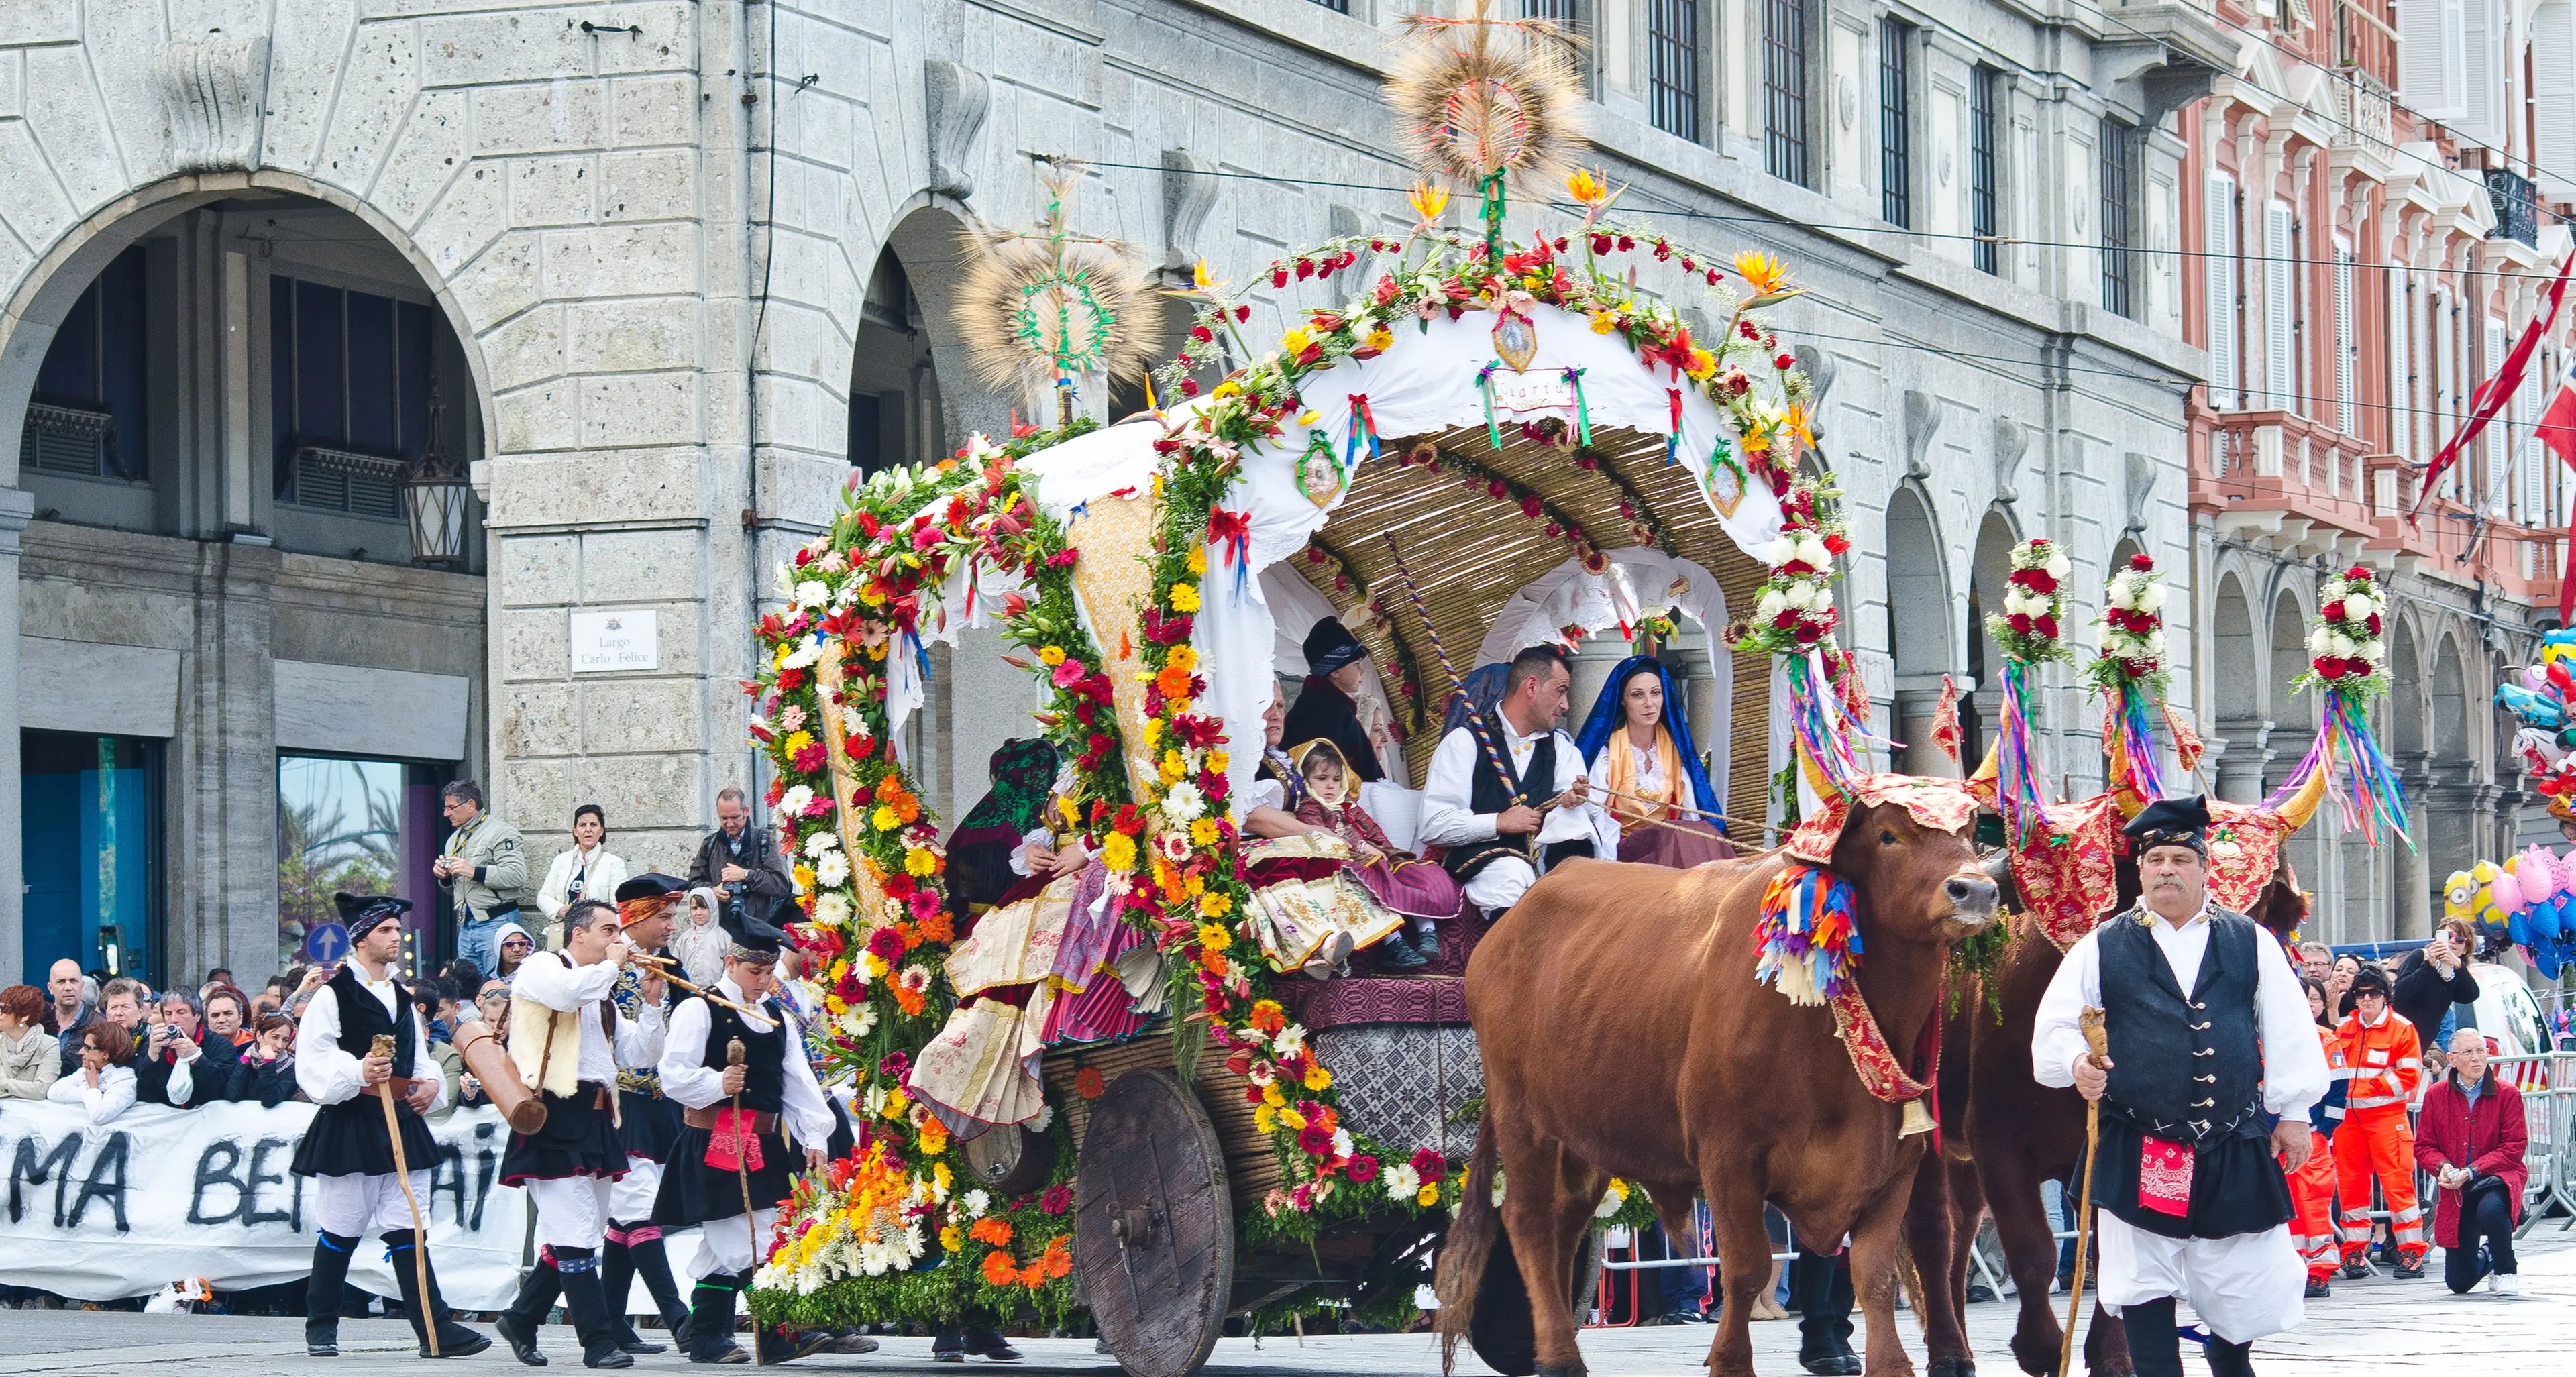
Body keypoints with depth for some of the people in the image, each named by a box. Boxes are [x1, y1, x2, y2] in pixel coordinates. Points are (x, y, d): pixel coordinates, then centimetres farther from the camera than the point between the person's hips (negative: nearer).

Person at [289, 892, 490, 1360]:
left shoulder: (402, 999, 19)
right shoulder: (334, 995, -4)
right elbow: (313, 1067, -12)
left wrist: (431, 1085, 4)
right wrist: (358, 1073, -27)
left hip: (402, 1123, 6)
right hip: (349, 1126, -6)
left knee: (408, 1230, 0)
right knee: (340, 1231, 2)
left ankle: (435, 1329, -8)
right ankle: (321, 1327, 16)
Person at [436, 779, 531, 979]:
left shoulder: (500, 833, -6)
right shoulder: (455, 839, 20)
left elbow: (518, 876, -19)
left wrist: (475, 872, -21)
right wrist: (444, 877, 5)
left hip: (496, 923, -8)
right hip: (465, 925, 8)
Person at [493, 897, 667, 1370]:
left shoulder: (601, 993, 24)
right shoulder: (541, 968, 0)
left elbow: (640, 1055, 19)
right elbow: (567, 991, -24)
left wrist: (652, 1003, 7)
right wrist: (612, 965, -8)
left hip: (596, 1122, 9)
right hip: (554, 1118, -9)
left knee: (578, 1236, 10)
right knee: (576, 1234, -11)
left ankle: (520, 1318, 24)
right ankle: (599, 1341, -13)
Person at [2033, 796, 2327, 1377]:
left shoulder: (2251, 944, 8)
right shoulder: (2101, 950, 5)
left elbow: (2288, 1032, 9)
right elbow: (2053, 1030, 4)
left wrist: (2293, 1111, 5)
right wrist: (2076, 1063, -17)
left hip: (2236, 1152, 1)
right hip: (2138, 1155, -1)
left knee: (2244, 1290, 7)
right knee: (2144, 1288, -2)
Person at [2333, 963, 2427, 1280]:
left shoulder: (2402, 1028, -1)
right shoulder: (2344, 1028, 13)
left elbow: (2410, 1075, -5)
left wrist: (2375, 1085, -15)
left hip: (2387, 1114, -5)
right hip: (2348, 1114, 5)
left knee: (2397, 1181, -8)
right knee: (2351, 1183, 6)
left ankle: (2411, 1252, -4)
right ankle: (2354, 1252, 14)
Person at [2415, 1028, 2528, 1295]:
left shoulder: (2507, 1093, -5)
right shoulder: (2436, 1095, 2)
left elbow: (2515, 1147, -10)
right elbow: (2423, 1146, 5)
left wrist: (2473, 1171, -20)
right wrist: (2442, 1167, -17)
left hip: (2496, 1178, -3)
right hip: (2455, 1190, 3)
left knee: (2491, 1209, -42)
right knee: (2459, 1283, 3)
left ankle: (2506, 1271, -10)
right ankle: (2486, 1254, 44)